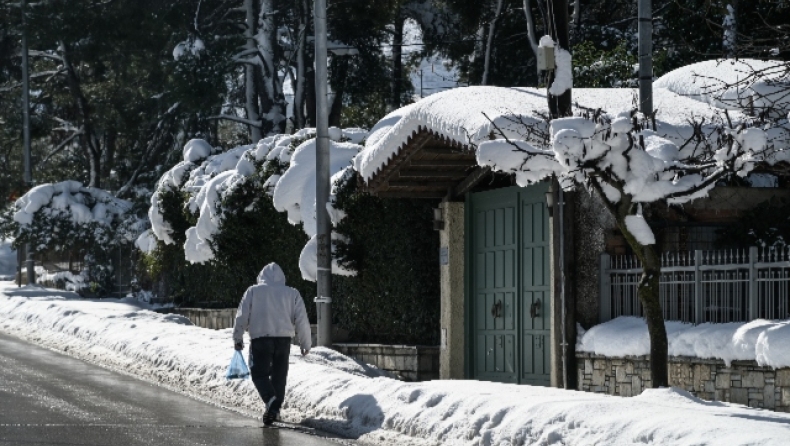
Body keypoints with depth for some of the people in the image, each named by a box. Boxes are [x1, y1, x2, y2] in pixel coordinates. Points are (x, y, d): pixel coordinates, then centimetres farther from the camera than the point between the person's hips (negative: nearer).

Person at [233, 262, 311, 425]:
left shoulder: (253, 291, 7)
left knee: (259, 373, 2)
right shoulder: (292, 294, 12)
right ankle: (275, 408, 12)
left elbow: (242, 316, 4)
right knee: (279, 375, 12)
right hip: (284, 339, 2)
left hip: (260, 338, -2)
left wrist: (237, 338, 13)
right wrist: (305, 343, 17)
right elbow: (302, 320, 10)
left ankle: (271, 400, -22)